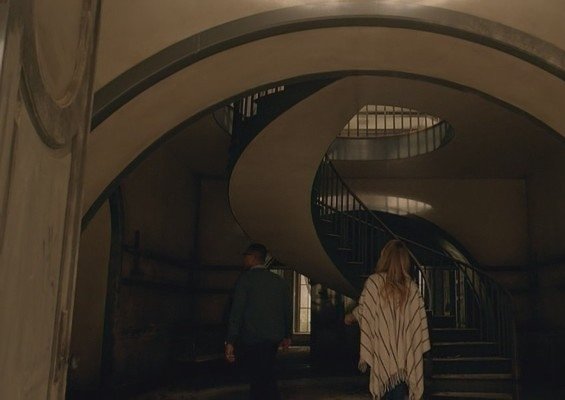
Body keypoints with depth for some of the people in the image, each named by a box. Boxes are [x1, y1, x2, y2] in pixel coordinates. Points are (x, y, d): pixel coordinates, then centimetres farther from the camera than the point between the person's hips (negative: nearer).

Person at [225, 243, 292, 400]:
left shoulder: (246, 279, -7)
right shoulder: (279, 281, 9)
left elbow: (236, 311, -11)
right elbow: (287, 310, 14)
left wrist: (230, 342, -11)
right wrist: (287, 335, 25)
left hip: (252, 340, -6)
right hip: (274, 338, 6)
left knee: (263, 381, -2)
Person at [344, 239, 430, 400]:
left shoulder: (374, 281, -6)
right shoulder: (411, 286, 3)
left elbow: (363, 312, -4)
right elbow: (420, 318, 3)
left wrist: (350, 317, 17)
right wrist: (418, 348, 13)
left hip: (384, 355, -3)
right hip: (406, 356, 3)